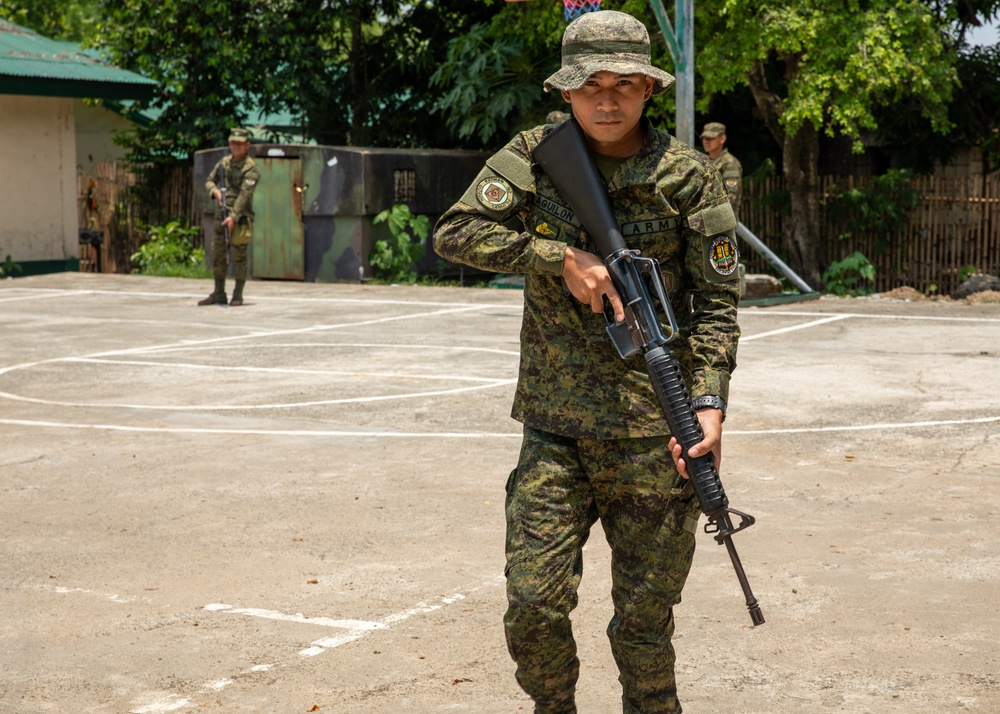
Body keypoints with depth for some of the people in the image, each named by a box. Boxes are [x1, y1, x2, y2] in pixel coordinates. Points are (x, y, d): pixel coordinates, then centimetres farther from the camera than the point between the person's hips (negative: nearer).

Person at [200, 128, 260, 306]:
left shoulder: (251, 168, -10)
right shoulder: (224, 162, 10)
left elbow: (245, 195, -19)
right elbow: (209, 181, 16)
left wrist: (234, 216, -28)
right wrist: (215, 190, -8)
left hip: (240, 217, -7)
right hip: (222, 214, 7)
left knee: (239, 256, -3)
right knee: (217, 254, 8)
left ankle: (238, 295, 4)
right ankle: (219, 294, 15)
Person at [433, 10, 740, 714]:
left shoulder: (688, 176, -1)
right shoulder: (537, 154, 2)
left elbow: (716, 304, 0)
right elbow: (456, 232, -7)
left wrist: (710, 402, -14)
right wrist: (563, 257, -16)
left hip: (652, 436, -1)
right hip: (556, 430, 1)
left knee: (644, 628, 6)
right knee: (534, 607, -2)